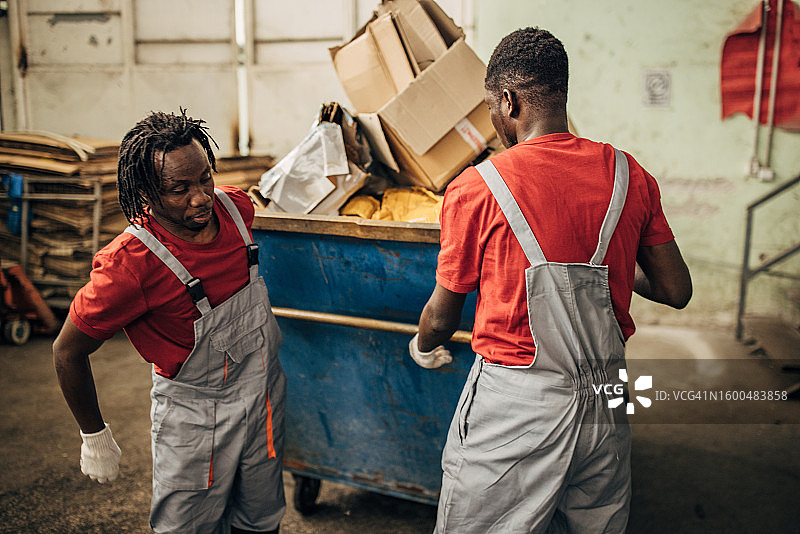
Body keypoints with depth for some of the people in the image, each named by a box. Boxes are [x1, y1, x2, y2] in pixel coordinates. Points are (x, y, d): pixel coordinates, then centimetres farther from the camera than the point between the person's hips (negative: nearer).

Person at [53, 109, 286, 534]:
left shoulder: (235, 206, -12)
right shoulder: (129, 264, -28)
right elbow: (68, 352, -14)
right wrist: (95, 437, -4)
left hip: (264, 390, 5)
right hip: (195, 413, -5)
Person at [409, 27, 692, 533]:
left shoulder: (475, 188, -12)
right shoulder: (630, 175, 0)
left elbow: (442, 315, -2)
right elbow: (676, 291, 6)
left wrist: (423, 347, 21)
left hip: (514, 403, -4)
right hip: (605, 402, 5)